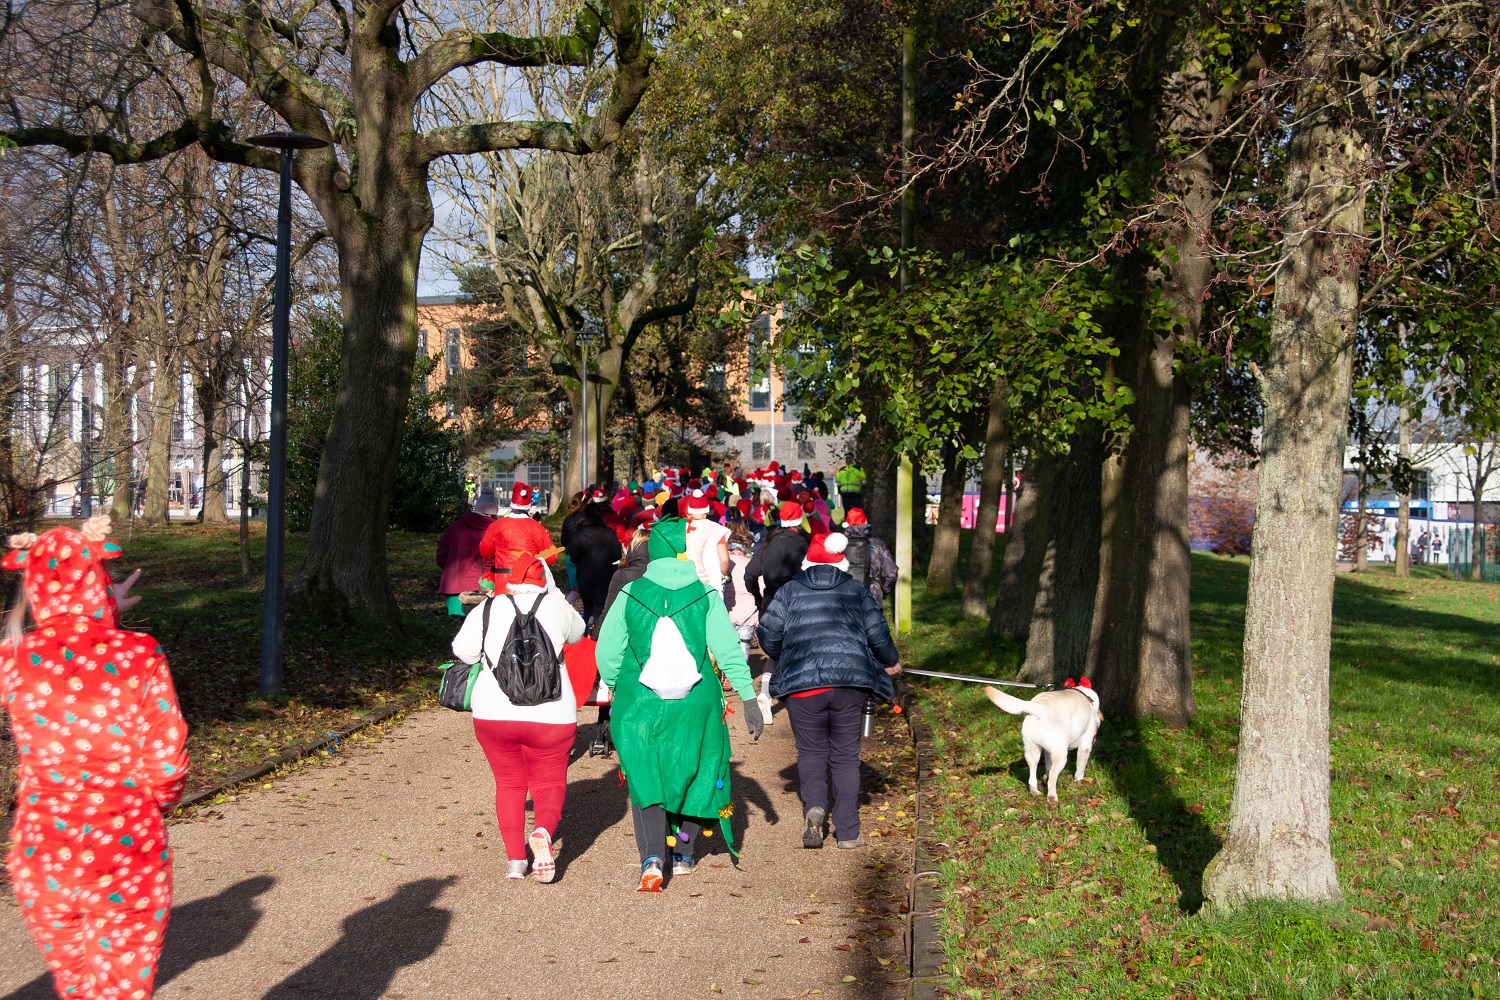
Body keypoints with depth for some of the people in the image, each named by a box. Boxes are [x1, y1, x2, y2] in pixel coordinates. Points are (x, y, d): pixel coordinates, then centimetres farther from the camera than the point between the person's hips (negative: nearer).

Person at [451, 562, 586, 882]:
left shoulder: (487, 610, -2)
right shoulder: (557, 607, -2)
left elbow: (464, 651, 4)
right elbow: (576, 633, 18)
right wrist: (553, 590, 24)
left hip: (493, 712, 1)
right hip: (551, 715, -1)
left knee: (509, 783, 17)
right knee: (549, 782, 12)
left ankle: (515, 858, 7)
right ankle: (543, 830, -19)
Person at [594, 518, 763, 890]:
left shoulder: (630, 594, -4)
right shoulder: (706, 595, -5)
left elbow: (607, 653, -1)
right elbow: (728, 650, -9)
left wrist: (615, 689, 17)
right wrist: (748, 698, -3)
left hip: (639, 705, 0)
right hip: (696, 706, 1)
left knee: (644, 778, 7)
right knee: (697, 773, 19)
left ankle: (652, 859, -11)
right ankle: (683, 854, 29)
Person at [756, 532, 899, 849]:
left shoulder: (790, 591, 10)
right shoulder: (857, 591, 12)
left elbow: (767, 633, 5)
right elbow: (877, 632, 7)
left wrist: (784, 659, 25)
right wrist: (891, 662, 26)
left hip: (803, 682, -1)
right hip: (850, 681, 1)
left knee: (811, 751, 13)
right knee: (845, 754, 11)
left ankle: (814, 806, -14)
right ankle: (848, 832, 10)